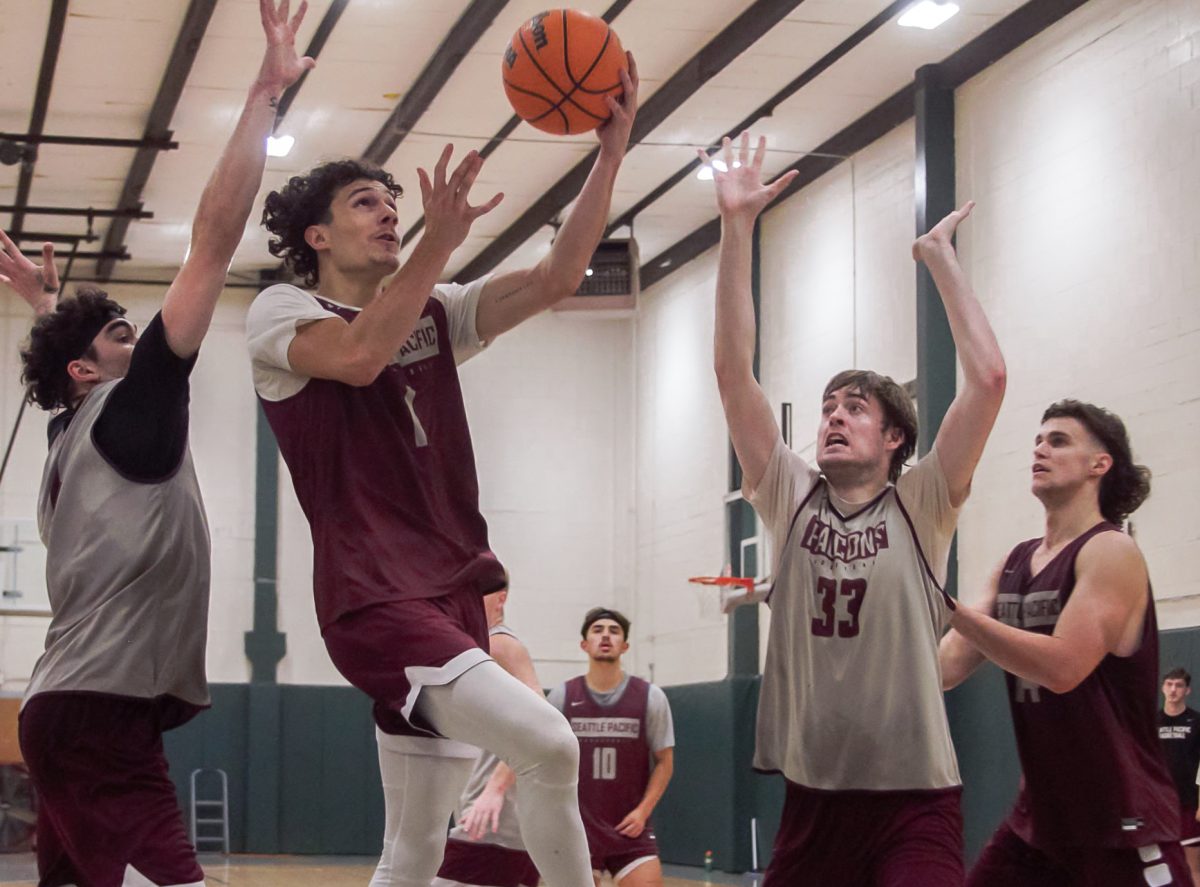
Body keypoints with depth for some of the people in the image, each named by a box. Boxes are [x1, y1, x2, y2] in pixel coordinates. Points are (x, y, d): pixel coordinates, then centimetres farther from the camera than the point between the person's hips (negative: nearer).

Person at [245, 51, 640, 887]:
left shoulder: (436, 313, 17)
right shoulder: (281, 312, 1)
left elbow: (555, 279, 3)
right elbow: (358, 356, -21)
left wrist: (612, 150, -6)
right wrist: (441, 240, -24)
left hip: (452, 595, 7)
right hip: (375, 598, -7)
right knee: (548, 746, -27)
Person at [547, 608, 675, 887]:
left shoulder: (650, 697, -1)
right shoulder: (561, 696, 0)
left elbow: (664, 761, 3)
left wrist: (643, 811, -7)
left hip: (630, 829, -1)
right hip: (577, 828, 1)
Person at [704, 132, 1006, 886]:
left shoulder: (921, 507, -1)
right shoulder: (791, 498, 7)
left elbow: (989, 378, -12)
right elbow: (733, 371, -1)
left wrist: (940, 255, -6)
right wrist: (738, 228, -6)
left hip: (914, 799, -3)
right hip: (813, 793, 4)